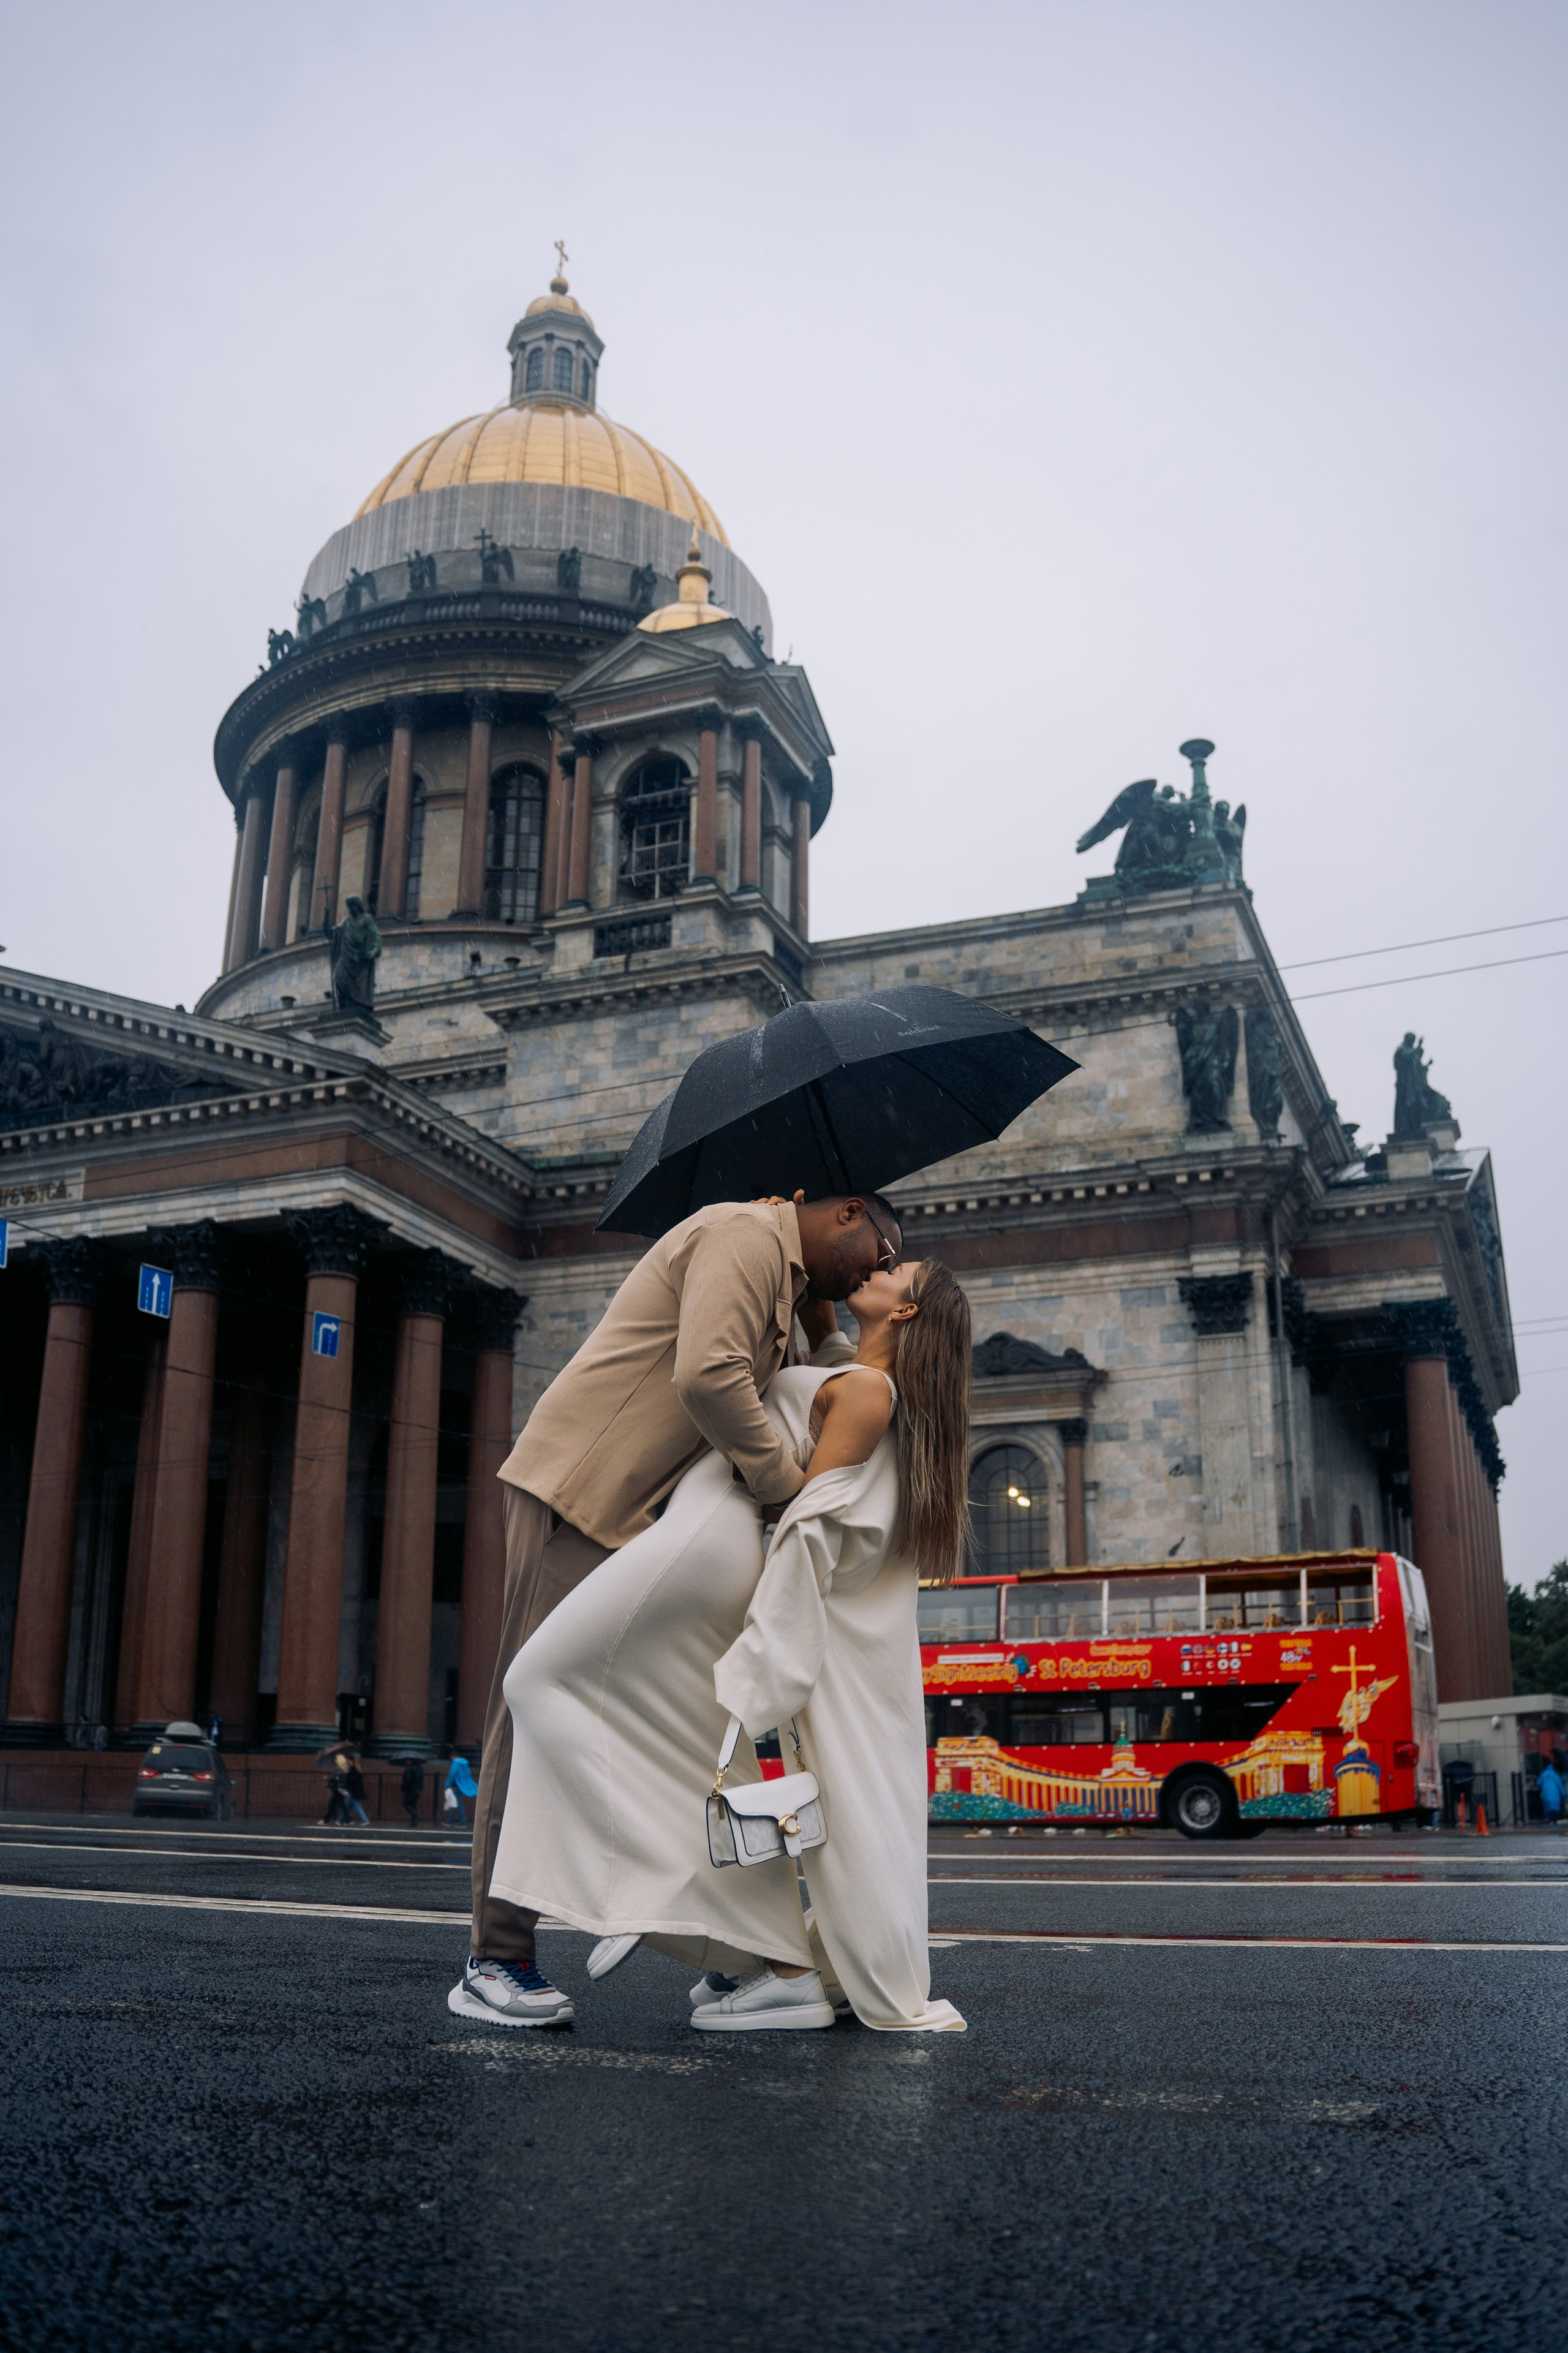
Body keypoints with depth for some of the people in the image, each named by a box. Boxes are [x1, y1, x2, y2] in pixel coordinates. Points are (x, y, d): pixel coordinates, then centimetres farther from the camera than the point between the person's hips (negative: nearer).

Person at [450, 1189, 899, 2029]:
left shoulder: (780, 1290, 22)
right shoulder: (748, 1234, -11)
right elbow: (706, 1378, -26)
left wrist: (823, 1327, 11)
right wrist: (789, 1489, -16)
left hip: (636, 1515, 10)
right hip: (579, 1489, -10)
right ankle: (494, 1965, -4)